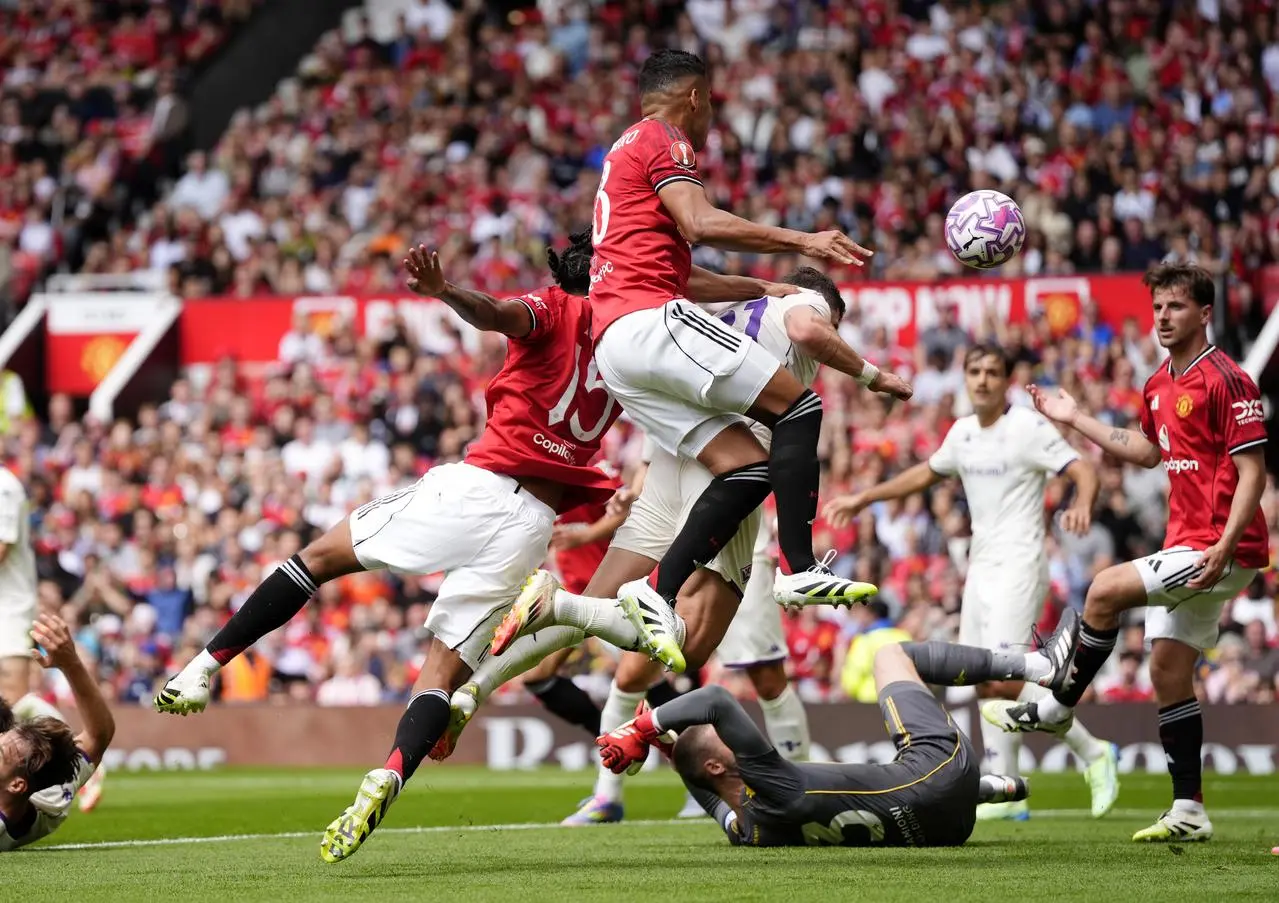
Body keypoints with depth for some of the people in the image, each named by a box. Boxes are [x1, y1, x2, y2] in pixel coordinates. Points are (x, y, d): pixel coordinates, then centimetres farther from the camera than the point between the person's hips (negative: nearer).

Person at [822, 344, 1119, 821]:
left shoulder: (1029, 428, -10)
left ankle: (1093, 753, -5)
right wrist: (862, 499, 30)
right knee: (986, 682, 5)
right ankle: (1007, 793, 9)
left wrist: (1081, 505, -37)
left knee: (1004, 679, -18)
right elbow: (925, 474, 29)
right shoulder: (963, 432, 12)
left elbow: (1083, 471, -16)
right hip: (980, 567, 8)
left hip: (1018, 566, -8)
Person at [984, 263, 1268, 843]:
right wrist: (1075, 419, 27)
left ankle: (1057, 708, 1)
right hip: (1184, 546, 9)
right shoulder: (1159, 385, 13)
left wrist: (1223, 547, -26)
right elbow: (1150, 452, 30)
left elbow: (1253, 473, -17)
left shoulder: (1226, 380, -14)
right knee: (1168, 671, 7)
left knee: (1106, 590, -17)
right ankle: (1189, 813, 10)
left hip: (1221, 549, -9)